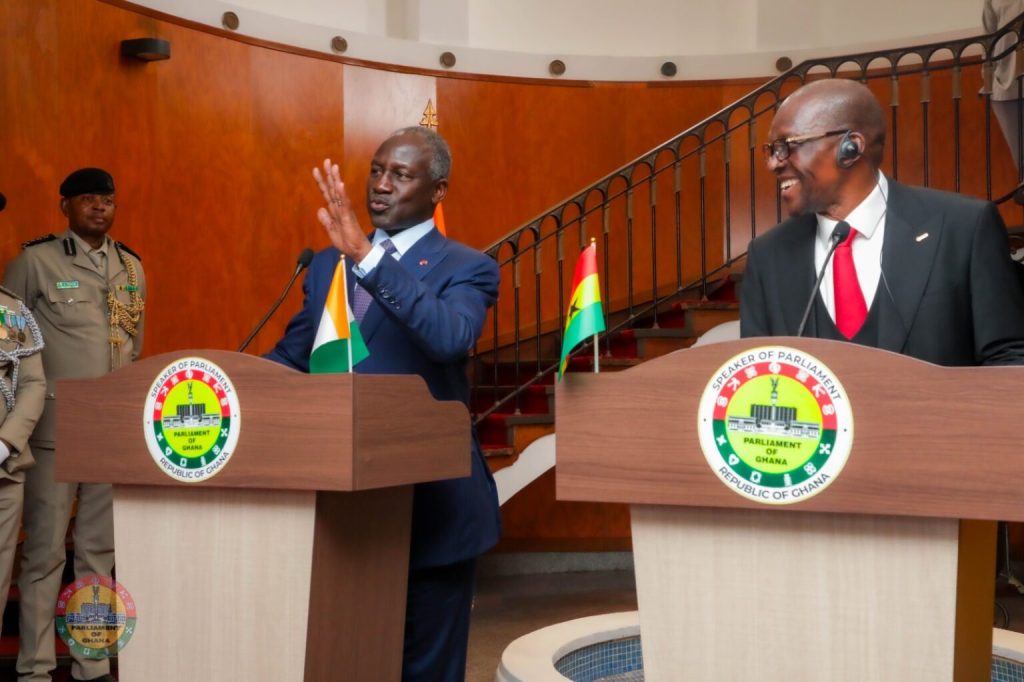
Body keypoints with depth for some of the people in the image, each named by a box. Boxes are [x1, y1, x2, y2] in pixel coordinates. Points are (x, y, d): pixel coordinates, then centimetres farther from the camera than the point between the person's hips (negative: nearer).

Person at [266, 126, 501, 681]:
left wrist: (367, 257, -35)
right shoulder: (328, 263, 11)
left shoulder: (465, 269, -6)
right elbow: (291, 356, 15)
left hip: (429, 503, -5)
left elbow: (451, 338, -28)